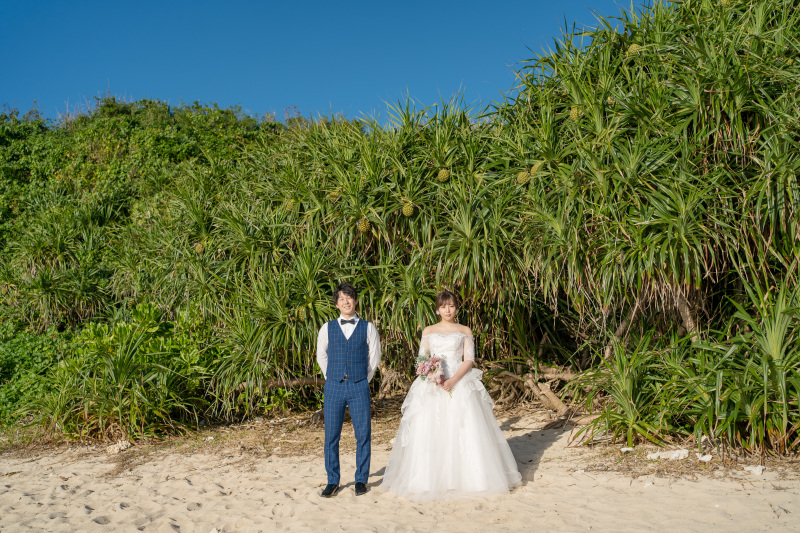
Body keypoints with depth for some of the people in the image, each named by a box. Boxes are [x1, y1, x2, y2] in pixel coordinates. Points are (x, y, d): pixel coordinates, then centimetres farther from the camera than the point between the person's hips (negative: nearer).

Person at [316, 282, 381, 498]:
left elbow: (374, 358, 10)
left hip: (359, 388, -1)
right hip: (333, 388, 1)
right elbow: (321, 357, 16)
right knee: (331, 436, 3)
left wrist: (363, 381, 10)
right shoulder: (327, 328, 6)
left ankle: (361, 480, 16)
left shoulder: (368, 328, 3)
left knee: (363, 435, 2)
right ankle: (333, 481, 15)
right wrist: (332, 379, 12)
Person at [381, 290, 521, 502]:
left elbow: (469, 360, 1)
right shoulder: (428, 331, 14)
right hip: (432, 386, 1)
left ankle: (467, 478, 1)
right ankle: (429, 480, 0)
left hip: (460, 384, -1)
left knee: (464, 431, -7)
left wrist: (453, 380, -15)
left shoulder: (465, 332, 10)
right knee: (430, 432, -5)